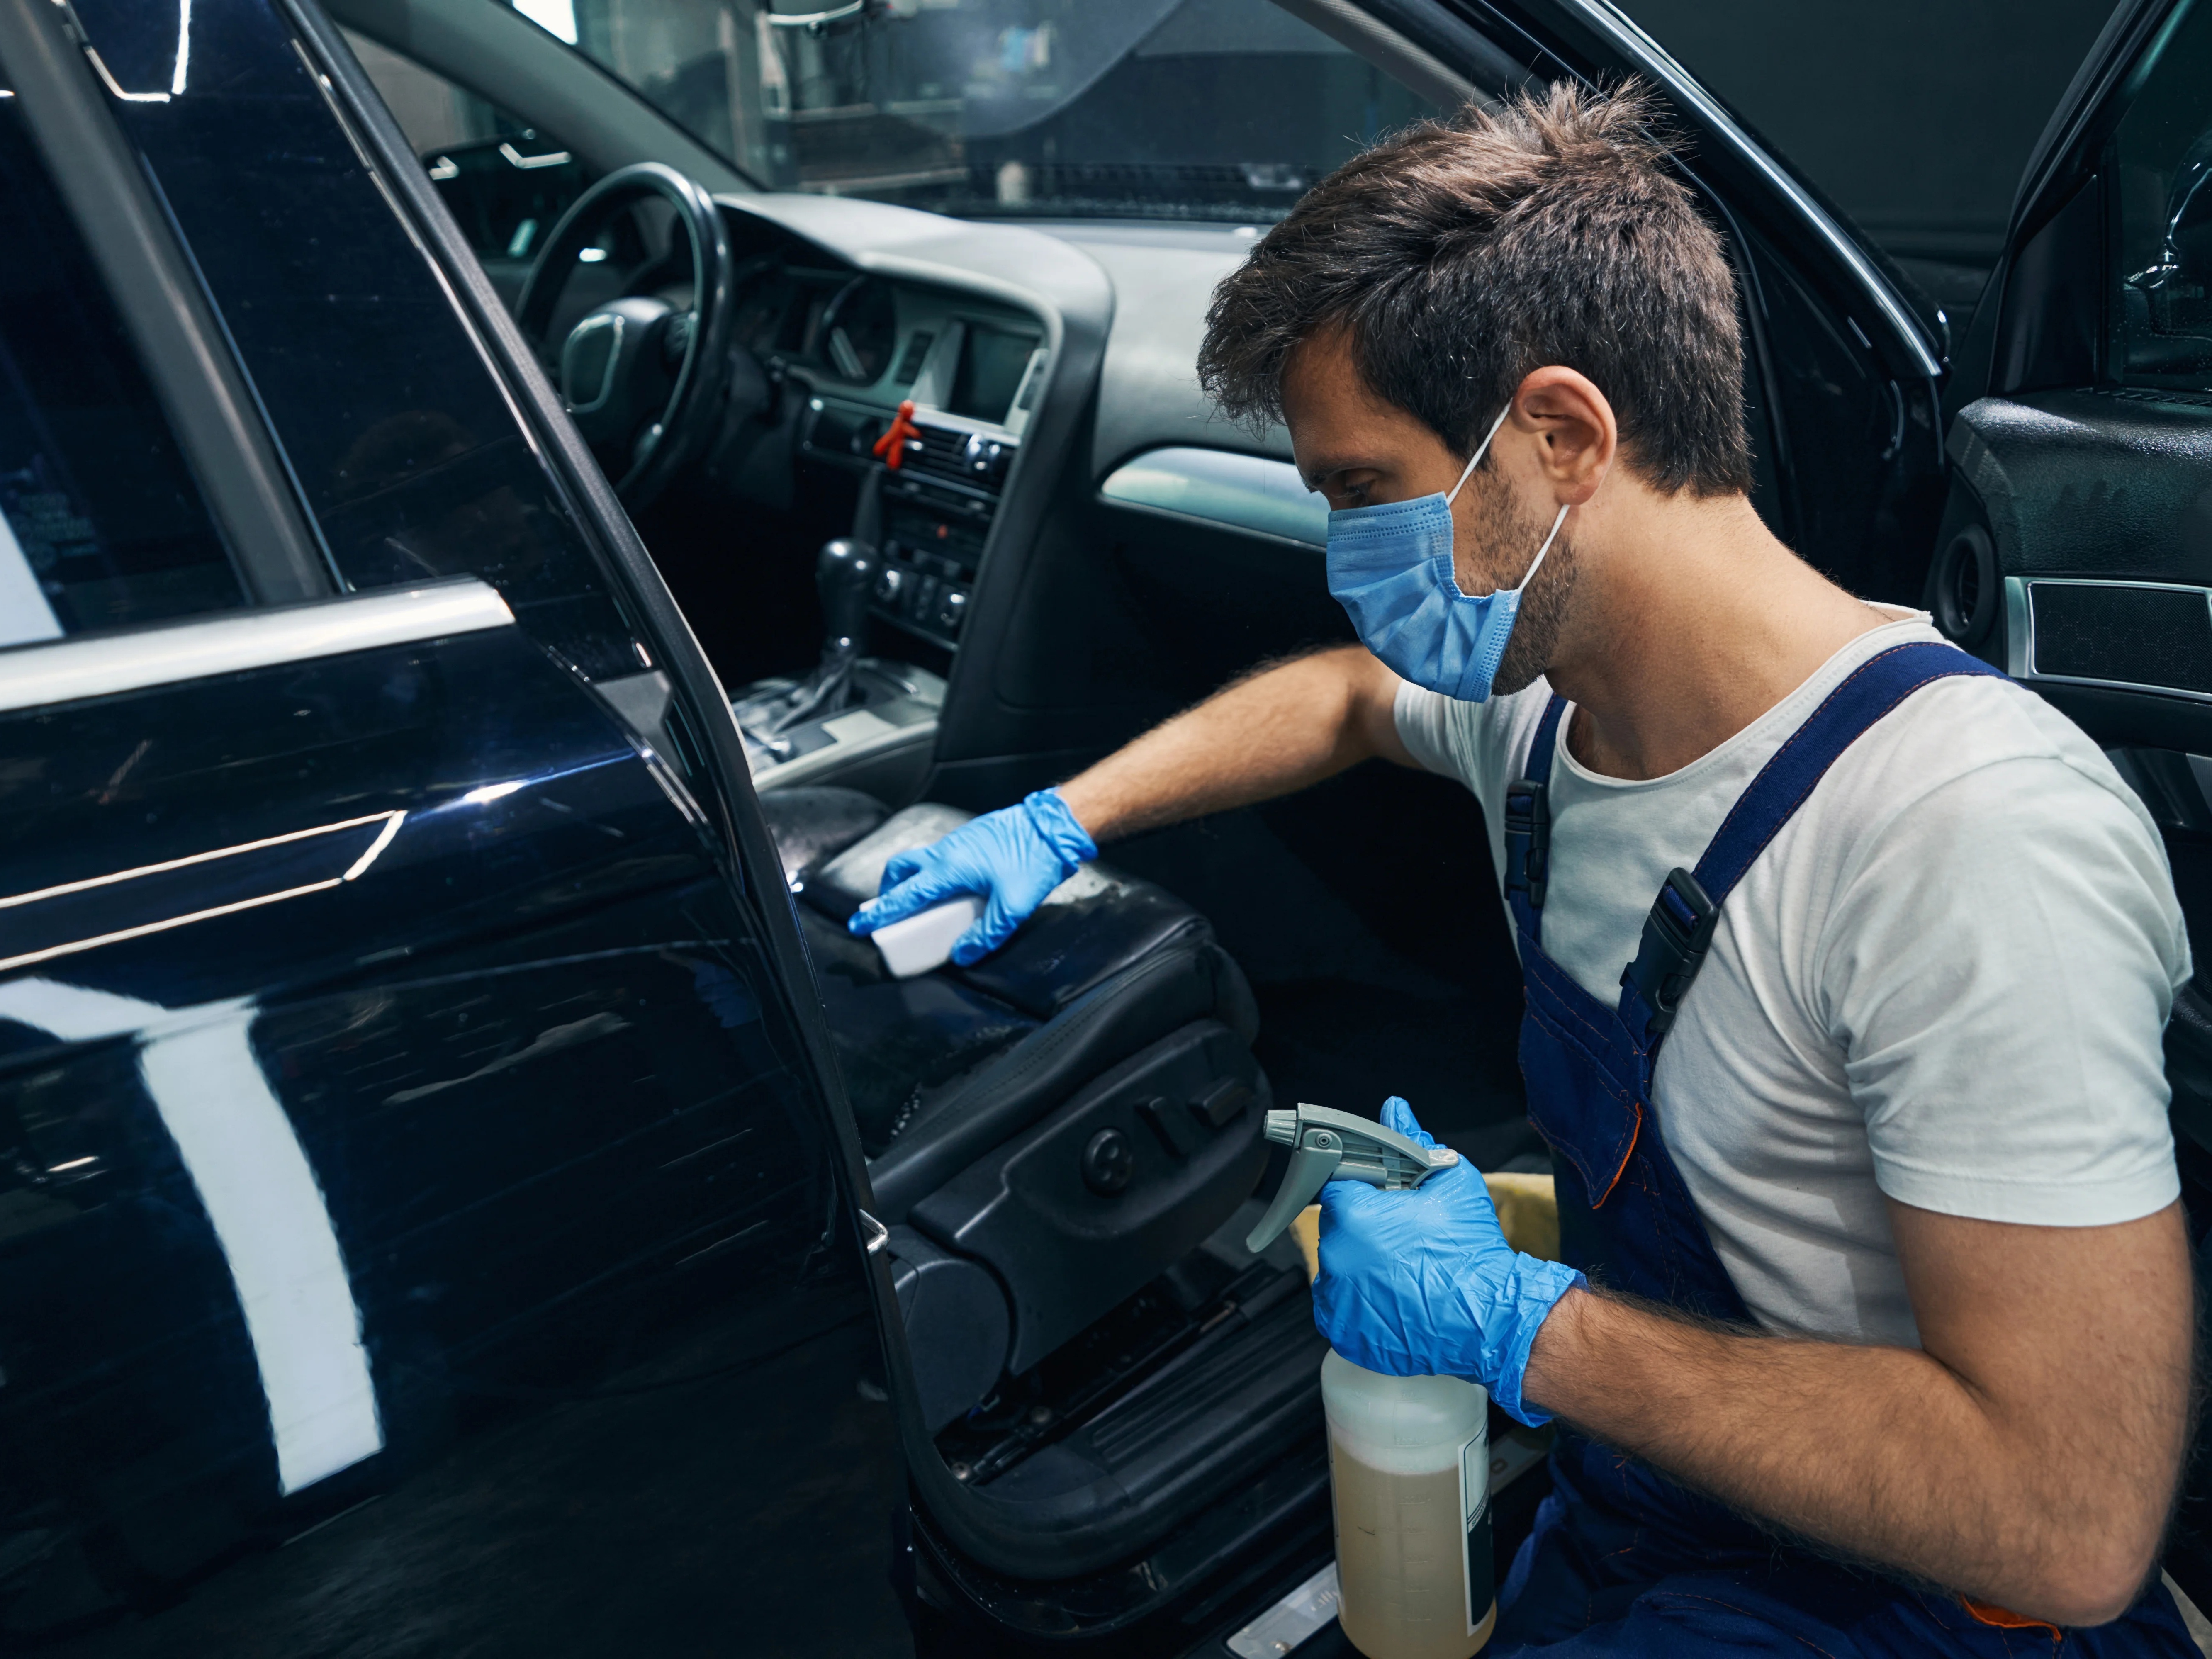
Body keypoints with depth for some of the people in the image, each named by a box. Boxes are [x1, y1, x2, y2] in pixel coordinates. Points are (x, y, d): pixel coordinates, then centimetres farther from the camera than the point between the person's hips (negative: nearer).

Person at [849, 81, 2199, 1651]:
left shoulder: (1964, 832, -31)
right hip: (1609, 1498, 7)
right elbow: (1342, 697, 19)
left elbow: (2072, 1520, -31)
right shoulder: (1545, 693, -5)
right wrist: (1058, 823, 12)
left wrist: (1516, 1325, -25)